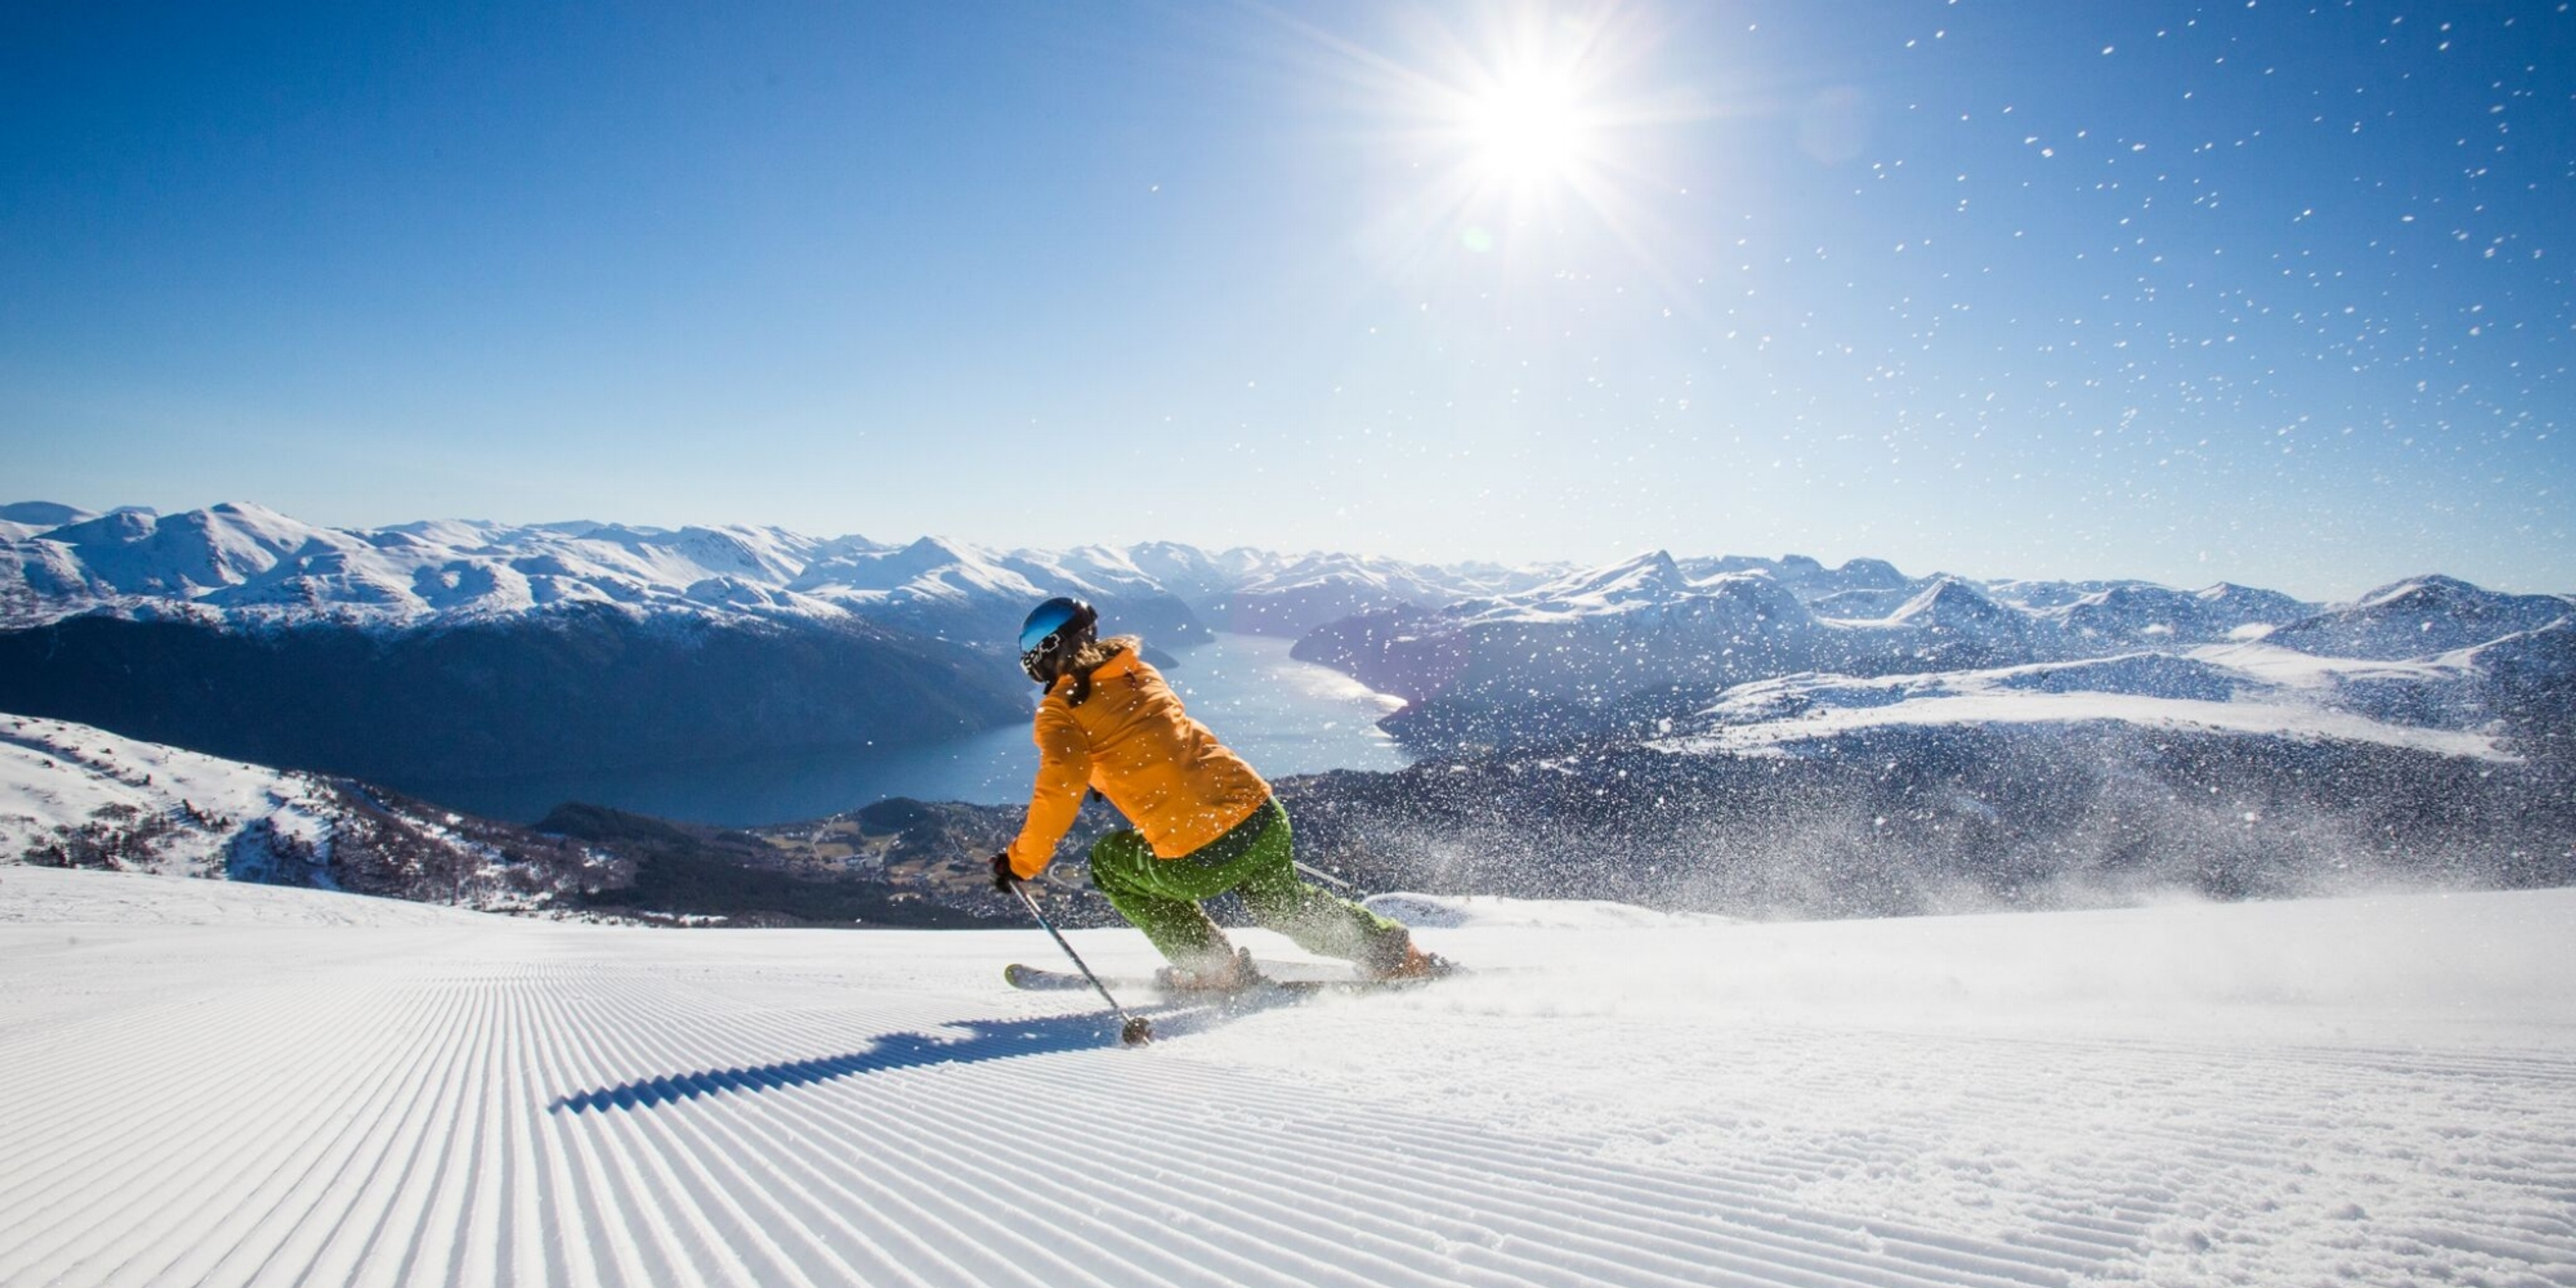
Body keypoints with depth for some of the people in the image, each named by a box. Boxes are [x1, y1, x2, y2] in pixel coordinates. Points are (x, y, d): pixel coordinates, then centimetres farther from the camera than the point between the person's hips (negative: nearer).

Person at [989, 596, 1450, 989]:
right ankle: (1396, 952, 27)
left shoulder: (1061, 711, -2)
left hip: (1199, 862, -6)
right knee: (1283, 903, 33)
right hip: (1264, 815, 7)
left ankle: (1213, 966, 20)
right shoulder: (1137, 670, 17)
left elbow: (1060, 791, -12)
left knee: (1109, 861, 23)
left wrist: (1021, 862, 0)